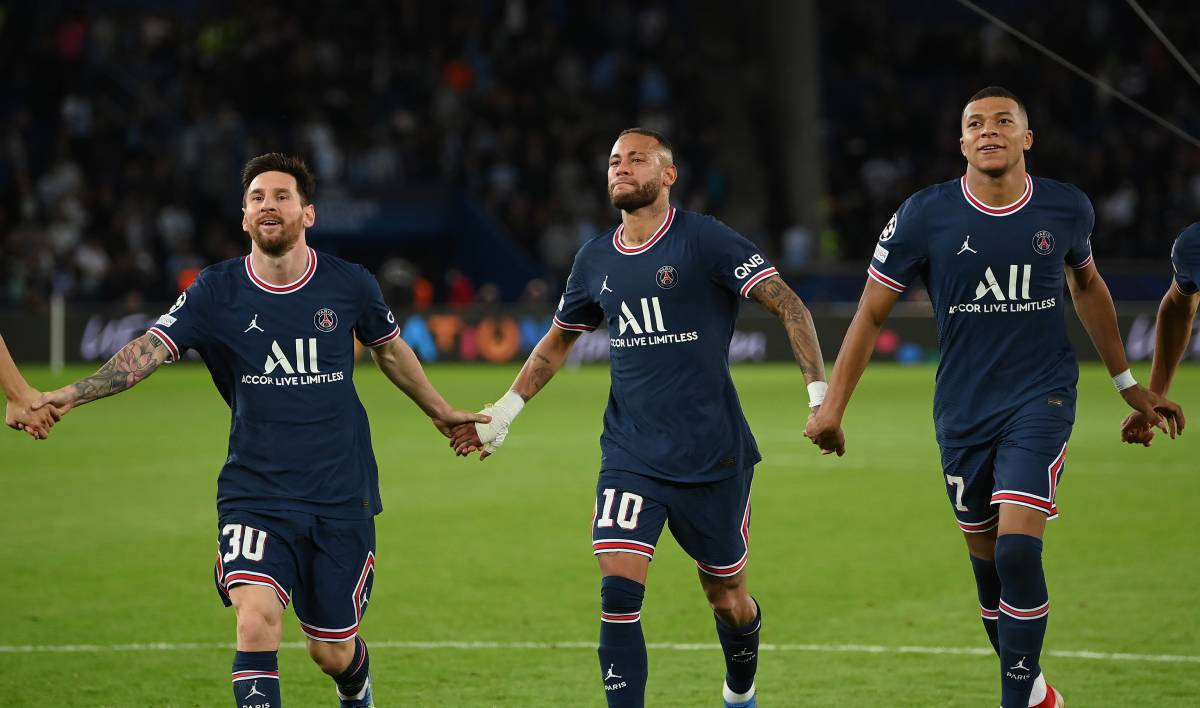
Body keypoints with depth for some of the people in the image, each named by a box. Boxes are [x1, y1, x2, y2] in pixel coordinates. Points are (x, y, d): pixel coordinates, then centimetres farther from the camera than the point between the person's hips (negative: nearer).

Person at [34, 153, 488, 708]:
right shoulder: (217, 292, -5)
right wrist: (70, 394, -32)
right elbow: (150, 349, -17)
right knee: (256, 620, -25)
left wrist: (440, 411, 29)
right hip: (255, 493, -1)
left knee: (332, 651, 10)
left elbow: (389, 349, 17)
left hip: (341, 496, 1)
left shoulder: (348, 284, -2)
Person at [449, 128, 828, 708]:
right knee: (618, 591, -15)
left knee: (728, 601, 10)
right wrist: (503, 412, 21)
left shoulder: (705, 241, -9)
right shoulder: (596, 260, 8)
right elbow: (557, 341, 24)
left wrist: (819, 395, -18)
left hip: (712, 456, -3)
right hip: (630, 457, 3)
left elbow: (788, 306, -9)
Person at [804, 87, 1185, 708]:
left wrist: (1128, 385, 23)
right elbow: (871, 313, -1)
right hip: (962, 411, 1)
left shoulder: (1066, 209, -2)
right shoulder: (924, 216, -8)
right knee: (985, 558, 8)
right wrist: (832, 406, -6)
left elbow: (1087, 287, 18)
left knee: (1018, 547, -19)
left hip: (1040, 400, -1)